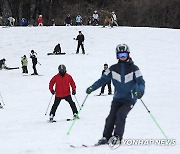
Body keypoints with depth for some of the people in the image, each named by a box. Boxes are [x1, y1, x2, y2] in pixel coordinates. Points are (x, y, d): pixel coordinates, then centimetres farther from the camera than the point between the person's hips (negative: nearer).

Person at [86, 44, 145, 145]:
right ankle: (106, 137, -2)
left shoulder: (133, 68, -3)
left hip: (130, 99, -3)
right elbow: (103, 80, 6)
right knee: (111, 117, -10)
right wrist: (92, 88, -7)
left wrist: (140, 91, -29)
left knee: (120, 114, -23)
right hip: (117, 98, 3)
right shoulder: (113, 69, 5)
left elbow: (141, 82, -8)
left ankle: (117, 137, -23)